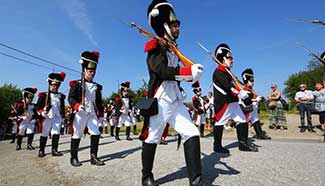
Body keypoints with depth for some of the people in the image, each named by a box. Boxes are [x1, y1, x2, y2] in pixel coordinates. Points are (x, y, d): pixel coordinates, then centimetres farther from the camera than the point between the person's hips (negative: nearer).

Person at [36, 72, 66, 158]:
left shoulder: (61, 96, 10)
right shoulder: (44, 95, 1)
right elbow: (38, 105, -1)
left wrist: (63, 117, 16)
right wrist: (41, 112, -19)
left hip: (57, 117, 2)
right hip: (46, 117, -2)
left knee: (56, 133, -7)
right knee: (44, 134, 8)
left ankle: (54, 150, -1)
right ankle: (41, 150, 22)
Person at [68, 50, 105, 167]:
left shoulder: (97, 86, 12)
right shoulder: (77, 84, -3)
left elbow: (99, 102, 17)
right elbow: (70, 98, -9)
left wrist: (100, 114, 15)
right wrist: (77, 106, -27)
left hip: (92, 114, 5)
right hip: (80, 114, -4)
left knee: (96, 134, -4)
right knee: (77, 135, 7)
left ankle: (94, 157, 7)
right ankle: (74, 158, 22)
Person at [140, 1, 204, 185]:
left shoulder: (173, 49, 20)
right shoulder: (155, 47, -4)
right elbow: (161, 70, -21)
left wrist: (190, 73, 6)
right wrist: (188, 72, -27)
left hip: (176, 101, 8)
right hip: (160, 100, -8)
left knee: (192, 134, -3)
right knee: (152, 139, 4)